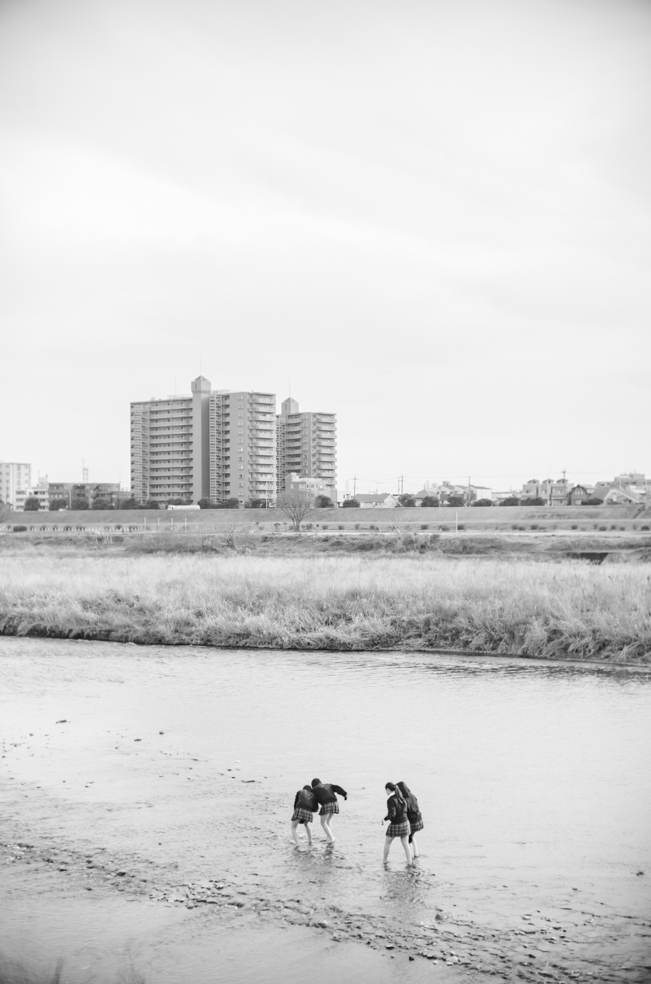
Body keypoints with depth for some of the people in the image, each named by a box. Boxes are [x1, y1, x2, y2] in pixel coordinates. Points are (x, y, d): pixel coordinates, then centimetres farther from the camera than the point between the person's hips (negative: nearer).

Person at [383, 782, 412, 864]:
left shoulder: (390, 800, -22)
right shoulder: (400, 796, 2)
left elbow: (392, 814, -27)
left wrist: (385, 819, -10)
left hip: (395, 824, -6)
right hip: (405, 822, 6)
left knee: (387, 842, 17)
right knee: (405, 844, 10)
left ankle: (385, 861, 26)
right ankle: (409, 863, 6)